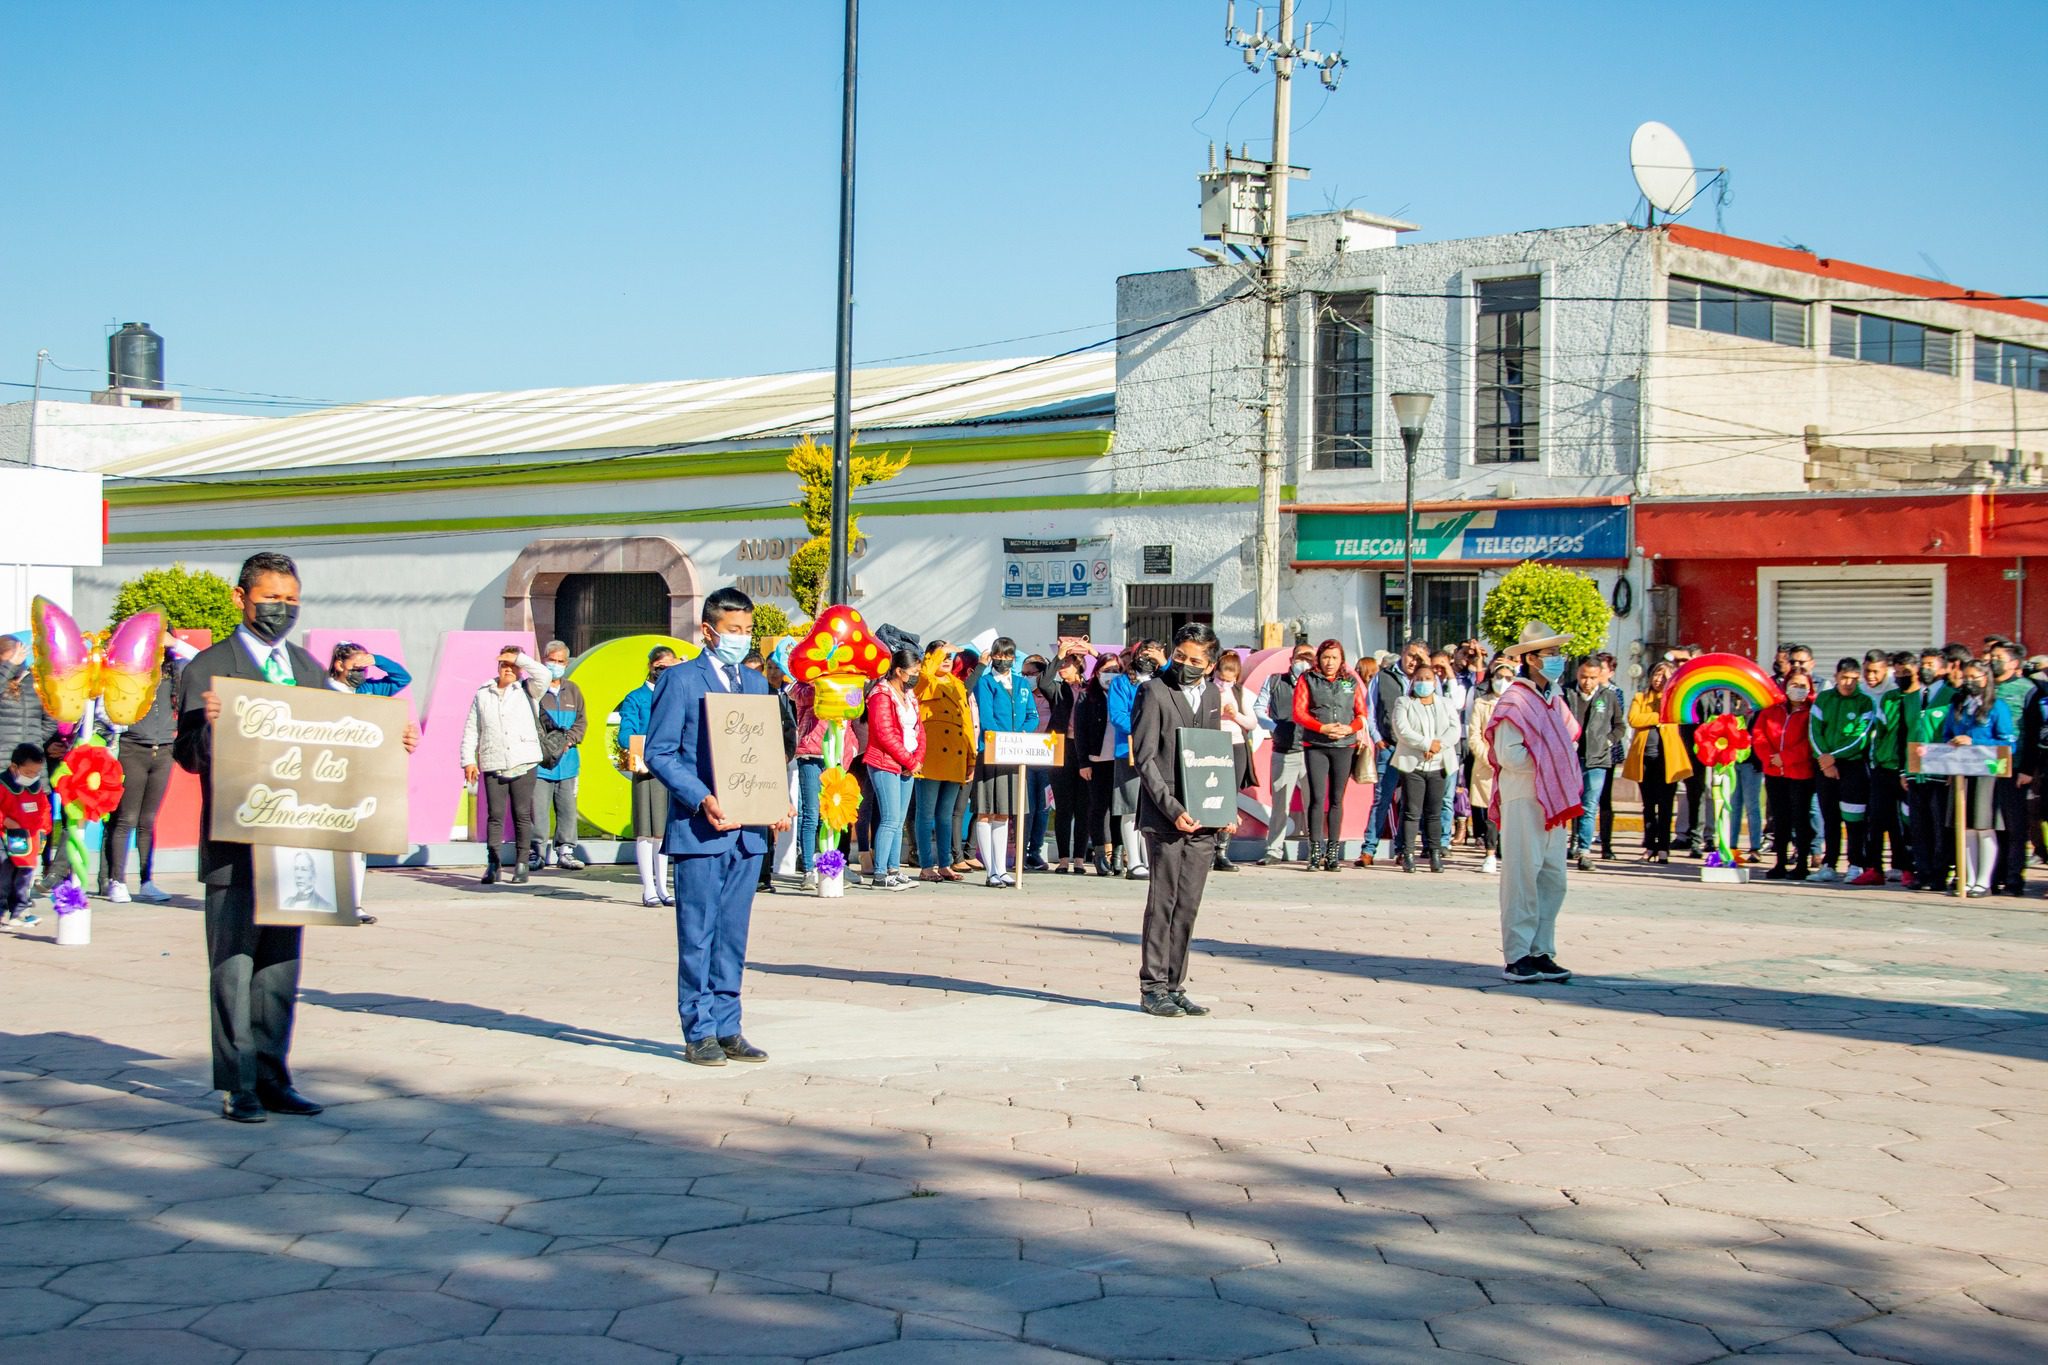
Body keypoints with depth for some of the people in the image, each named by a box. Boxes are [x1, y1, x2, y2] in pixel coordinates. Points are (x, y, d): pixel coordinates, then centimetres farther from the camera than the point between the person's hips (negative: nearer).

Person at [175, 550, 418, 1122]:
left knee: (280, 968, 11)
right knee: (234, 968, -1)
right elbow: (190, 756, -11)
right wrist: (208, 725, -32)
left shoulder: (309, 668, 14)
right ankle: (237, 1088, 6)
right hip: (235, 845, -6)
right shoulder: (208, 668, -4)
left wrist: (392, 743, -1)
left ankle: (272, 1080, 18)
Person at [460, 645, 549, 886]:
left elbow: (542, 675, -12)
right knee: (495, 815, -3)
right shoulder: (483, 694, 13)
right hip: (493, 767, 1)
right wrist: (468, 760, 5)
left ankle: (521, 864, 4)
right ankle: (492, 865, -1)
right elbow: (471, 730, 13)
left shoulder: (526, 691, 8)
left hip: (523, 765, -1)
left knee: (522, 815, 0)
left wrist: (518, 657, -7)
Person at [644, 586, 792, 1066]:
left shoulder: (756, 684, 16)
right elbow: (659, 752, -7)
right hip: (699, 829, -5)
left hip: (748, 830, 6)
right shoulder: (680, 680, -2)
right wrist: (702, 800, -17)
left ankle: (728, 1030, 15)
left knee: (733, 936, 9)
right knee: (698, 935, -1)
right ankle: (699, 1033, 5)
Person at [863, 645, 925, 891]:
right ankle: (880, 874, -9)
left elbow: (918, 728, 17)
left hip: (907, 766, 9)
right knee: (890, 819, -11)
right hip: (885, 764, -8)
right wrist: (909, 761, -12)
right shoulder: (882, 695, -11)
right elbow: (885, 734, -17)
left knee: (899, 820, 9)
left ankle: (893, 870, 13)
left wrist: (917, 758, 0)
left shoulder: (909, 695, 17)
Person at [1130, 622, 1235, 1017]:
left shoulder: (1212, 695, 15)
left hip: (1204, 821, 5)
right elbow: (1144, 758, -8)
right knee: (1163, 903, -4)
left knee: (1187, 907, 6)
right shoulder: (1155, 691, -4)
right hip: (1166, 818, -5)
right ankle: (1153, 988, 3)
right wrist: (1172, 808, -16)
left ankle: (1174, 986, 11)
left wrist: (1228, 808, 8)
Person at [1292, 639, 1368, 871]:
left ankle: (1333, 852, 8)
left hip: (1344, 747, 2)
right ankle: (1316, 853, -6)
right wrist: (1322, 728, -15)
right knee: (1317, 798, -9)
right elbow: (1299, 713, -2)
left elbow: (1362, 713, 10)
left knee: (1336, 800, 5)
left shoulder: (1351, 682, 11)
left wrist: (1350, 728, -11)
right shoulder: (1307, 679, 5)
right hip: (1315, 746, -2)